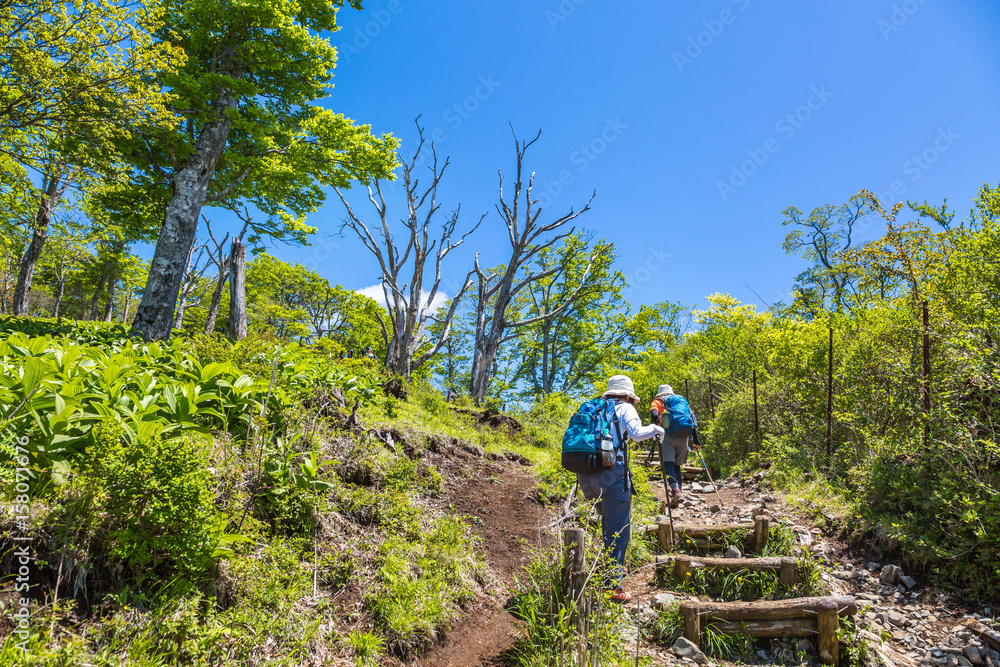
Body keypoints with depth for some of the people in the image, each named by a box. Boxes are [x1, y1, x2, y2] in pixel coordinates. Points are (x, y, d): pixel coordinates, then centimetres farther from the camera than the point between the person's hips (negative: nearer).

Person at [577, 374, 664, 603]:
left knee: (609, 524, 26)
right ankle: (612, 586, -1)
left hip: (587, 474, 7)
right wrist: (654, 429, 7)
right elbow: (636, 433, -11)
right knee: (619, 531, 1)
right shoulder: (624, 408, 5)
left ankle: (613, 568, 39)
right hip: (612, 472, -6)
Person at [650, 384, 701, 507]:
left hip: (668, 436, -4)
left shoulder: (658, 402, 18)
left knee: (668, 464, -10)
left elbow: (654, 415, -4)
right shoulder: (682, 401, 27)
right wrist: (696, 439, 16)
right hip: (684, 436, 4)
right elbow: (693, 419, 17)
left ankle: (676, 490, -30)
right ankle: (678, 490, 10)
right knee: (677, 465, 15)